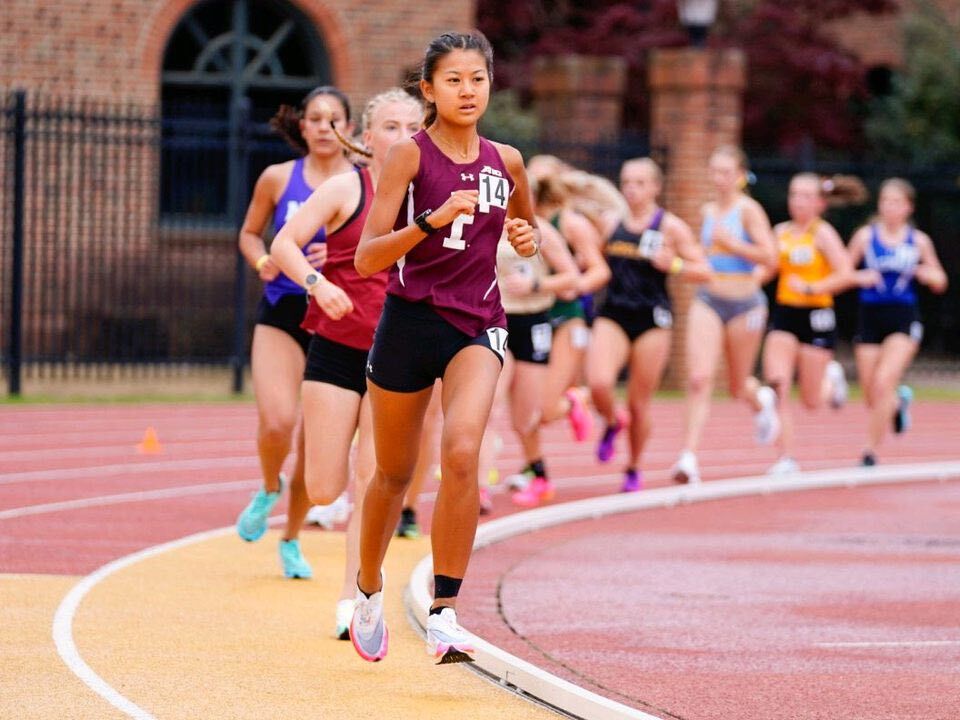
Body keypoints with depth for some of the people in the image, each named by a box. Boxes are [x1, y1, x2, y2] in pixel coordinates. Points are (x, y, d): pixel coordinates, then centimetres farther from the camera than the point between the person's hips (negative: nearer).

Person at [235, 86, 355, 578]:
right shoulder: (278, 178, 3)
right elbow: (249, 233, 15)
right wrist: (261, 260, -6)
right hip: (281, 313, 0)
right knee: (277, 422, -19)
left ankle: (291, 541, 22)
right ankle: (269, 490, 16)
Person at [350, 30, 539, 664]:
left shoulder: (505, 161, 6)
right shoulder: (410, 155, -7)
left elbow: (528, 228, 26)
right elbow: (366, 259, -14)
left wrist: (528, 238, 2)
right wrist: (433, 220, -28)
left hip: (478, 326, 1)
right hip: (410, 321, -1)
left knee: (462, 451, -24)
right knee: (394, 473, 11)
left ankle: (444, 613, -21)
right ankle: (369, 591, 39)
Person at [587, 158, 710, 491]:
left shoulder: (671, 227, 0)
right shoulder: (612, 224, 10)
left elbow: (704, 270, -2)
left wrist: (672, 265, -18)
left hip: (651, 319, -2)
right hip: (612, 316, 2)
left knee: (639, 403, 3)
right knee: (598, 383, -21)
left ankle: (634, 468, 25)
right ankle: (612, 421, 14)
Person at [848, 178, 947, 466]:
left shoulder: (919, 241, 4)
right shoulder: (866, 236, 3)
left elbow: (940, 282, 14)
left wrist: (927, 275, -9)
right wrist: (859, 278, -17)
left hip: (904, 318, -2)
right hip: (870, 316, 2)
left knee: (883, 382, -21)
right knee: (871, 396, 4)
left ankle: (870, 451, -12)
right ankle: (899, 403, 41)